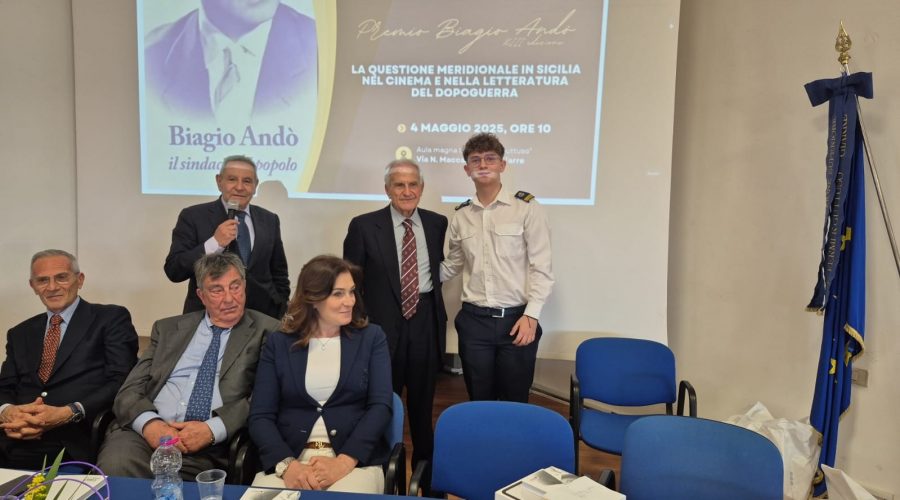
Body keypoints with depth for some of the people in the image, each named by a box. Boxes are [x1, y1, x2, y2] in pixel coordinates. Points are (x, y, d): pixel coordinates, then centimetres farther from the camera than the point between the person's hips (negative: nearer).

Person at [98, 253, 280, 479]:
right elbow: (130, 389, 11)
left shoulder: (266, 332, 6)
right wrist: (149, 423, -11)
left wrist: (213, 429, -16)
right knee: (114, 465, -30)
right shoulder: (168, 329, 18)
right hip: (145, 432, 3)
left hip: (209, 447, -3)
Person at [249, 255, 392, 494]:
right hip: (287, 458, 1)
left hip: (356, 460, -1)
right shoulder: (278, 343, 8)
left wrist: (344, 462, -16)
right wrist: (287, 464, -16)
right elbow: (260, 416, 2)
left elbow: (380, 406, -3)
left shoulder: (371, 337, 6)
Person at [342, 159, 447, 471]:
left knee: (423, 400, 16)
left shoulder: (437, 223, 4)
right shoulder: (364, 226, -5)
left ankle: (425, 465, 35)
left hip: (426, 321, 3)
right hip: (383, 324, -2)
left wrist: (438, 310, 6)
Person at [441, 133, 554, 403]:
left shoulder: (527, 208, -6)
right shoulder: (460, 216, 8)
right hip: (473, 320, 4)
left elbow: (541, 268, -8)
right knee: (479, 402, 14)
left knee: (515, 403, 9)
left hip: (516, 319, -3)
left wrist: (531, 316, -15)